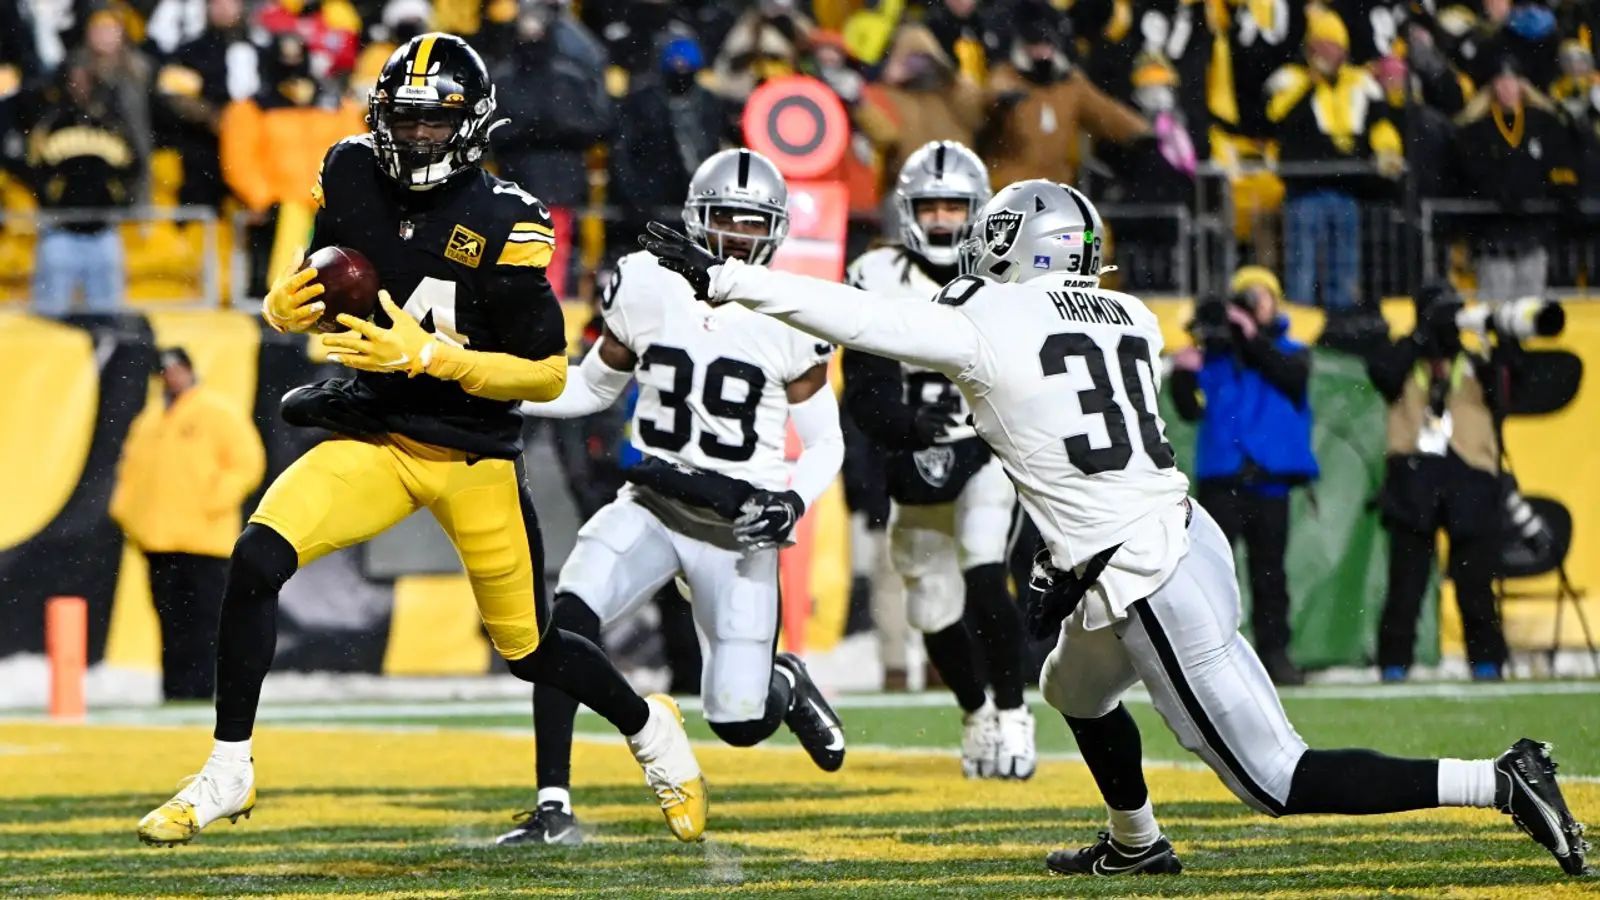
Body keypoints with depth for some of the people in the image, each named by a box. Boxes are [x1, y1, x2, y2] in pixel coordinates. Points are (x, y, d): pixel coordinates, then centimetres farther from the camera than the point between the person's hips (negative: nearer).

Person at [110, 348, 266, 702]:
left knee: (201, 623, -8)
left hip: (202, 540, -6)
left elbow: (246, 464, -6)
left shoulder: (219, 413, 0)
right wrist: (125, 509, 10)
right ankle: (174, 694, 7)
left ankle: (199, 693, -10)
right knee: (171, 625, 5)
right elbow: (131, 468, 26)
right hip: (157, 539, 6)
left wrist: (211, 504, -15)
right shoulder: (148, 420, 20)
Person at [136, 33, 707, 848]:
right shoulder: (351, 179, -3)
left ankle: (648, 727, 41)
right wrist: (286, 307, -15)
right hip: (371, 438, 3)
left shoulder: (502, 223, -16)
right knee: (257, 558, -21)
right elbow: (313, 290, 10)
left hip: (474, 458, -3)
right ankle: (227, 773, -10)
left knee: (529, 650, 9)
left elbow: (548, 376, -14)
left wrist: (425, 355, -25)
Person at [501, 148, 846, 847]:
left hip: (740, 526, -2)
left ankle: (784, 684, 37)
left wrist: (793, 502, -18)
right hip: (652, 506, 2)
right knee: (566, 623, -26)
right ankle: (553, 809, -19)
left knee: (739, 725, -2)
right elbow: (591, 388, 13)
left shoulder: (789, 320, -7)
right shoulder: (647, 289, -2)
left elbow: (824, 444, 2)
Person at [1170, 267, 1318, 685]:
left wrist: (1254, 339, -17)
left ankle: (1274, 652, 10)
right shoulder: (1213, 355, 8)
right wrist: (1184, 376, -17)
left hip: (1269, 481, 1)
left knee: (1269, 571, 7)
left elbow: (1293, 376, -12)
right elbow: (1191, 410, 1)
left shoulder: (1289, 352, 11)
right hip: (1221, 479, -1)